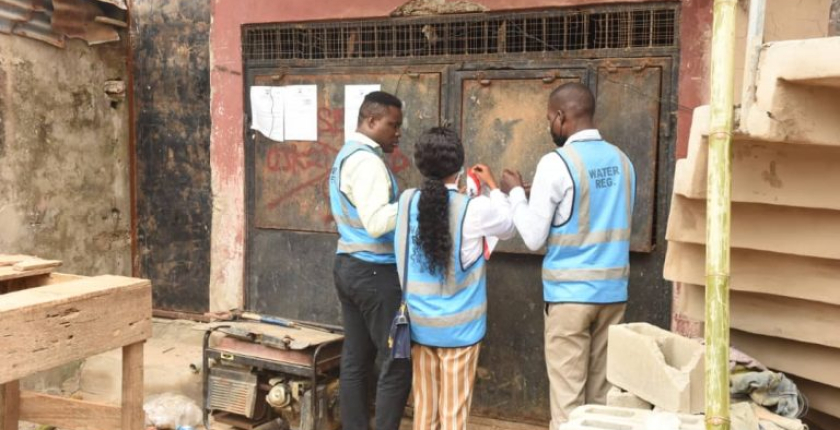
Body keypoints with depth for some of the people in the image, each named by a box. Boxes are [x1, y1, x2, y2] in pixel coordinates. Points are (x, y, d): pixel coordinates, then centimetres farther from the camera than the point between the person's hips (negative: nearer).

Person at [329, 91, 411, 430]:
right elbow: (376, 223, -26)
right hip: (374, 272, -10)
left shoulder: (347, 154, 15)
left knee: (355, 361, 11)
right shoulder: (366, 160, -16)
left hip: (349, 265, 10)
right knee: (397, 362, -3)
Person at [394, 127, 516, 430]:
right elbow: (509, 227, 5)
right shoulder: (474, 209, -15)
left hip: (419, 323, 4)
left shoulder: (407, 201, -6)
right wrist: (492, 186, 17)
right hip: (459, 327, -3)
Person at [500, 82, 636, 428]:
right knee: (602, 393, 12)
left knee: (568, 396, 1)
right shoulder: (622, 161, 8)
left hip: (570, 292, -6)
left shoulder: (556, 163, -11)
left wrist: (515, 192, 6)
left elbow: (533, 237, -9)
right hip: (613, 290, 6)